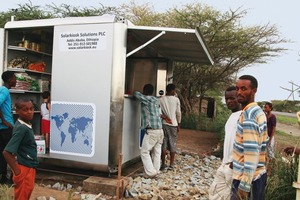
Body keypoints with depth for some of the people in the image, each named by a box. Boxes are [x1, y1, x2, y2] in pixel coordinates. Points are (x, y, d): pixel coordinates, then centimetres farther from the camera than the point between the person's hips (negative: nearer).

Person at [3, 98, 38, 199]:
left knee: (27, 192, 22)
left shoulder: (26, 125, 2)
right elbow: (6, 152, -28)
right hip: (24, 168, -8)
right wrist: (17, 172, -22)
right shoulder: (22, 128, -25)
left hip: (29, 167, 8)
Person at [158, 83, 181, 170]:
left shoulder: (160, 99, -1)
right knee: (173, 145, 8)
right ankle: (171, 164, 12)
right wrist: (179, 124, 8)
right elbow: (178, 113, 0)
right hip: (173, 124, -1)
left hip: (163, 124, 1)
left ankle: (163, 164, 9)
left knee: (163, 144, 6)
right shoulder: (176, 100, -4)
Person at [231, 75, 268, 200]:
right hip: (259, 174, 9)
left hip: (248, 178, -9)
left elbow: (251, 152, -25)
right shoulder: (258, 111, 10)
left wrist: (244, 186, -24)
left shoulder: (248, 115, -20)